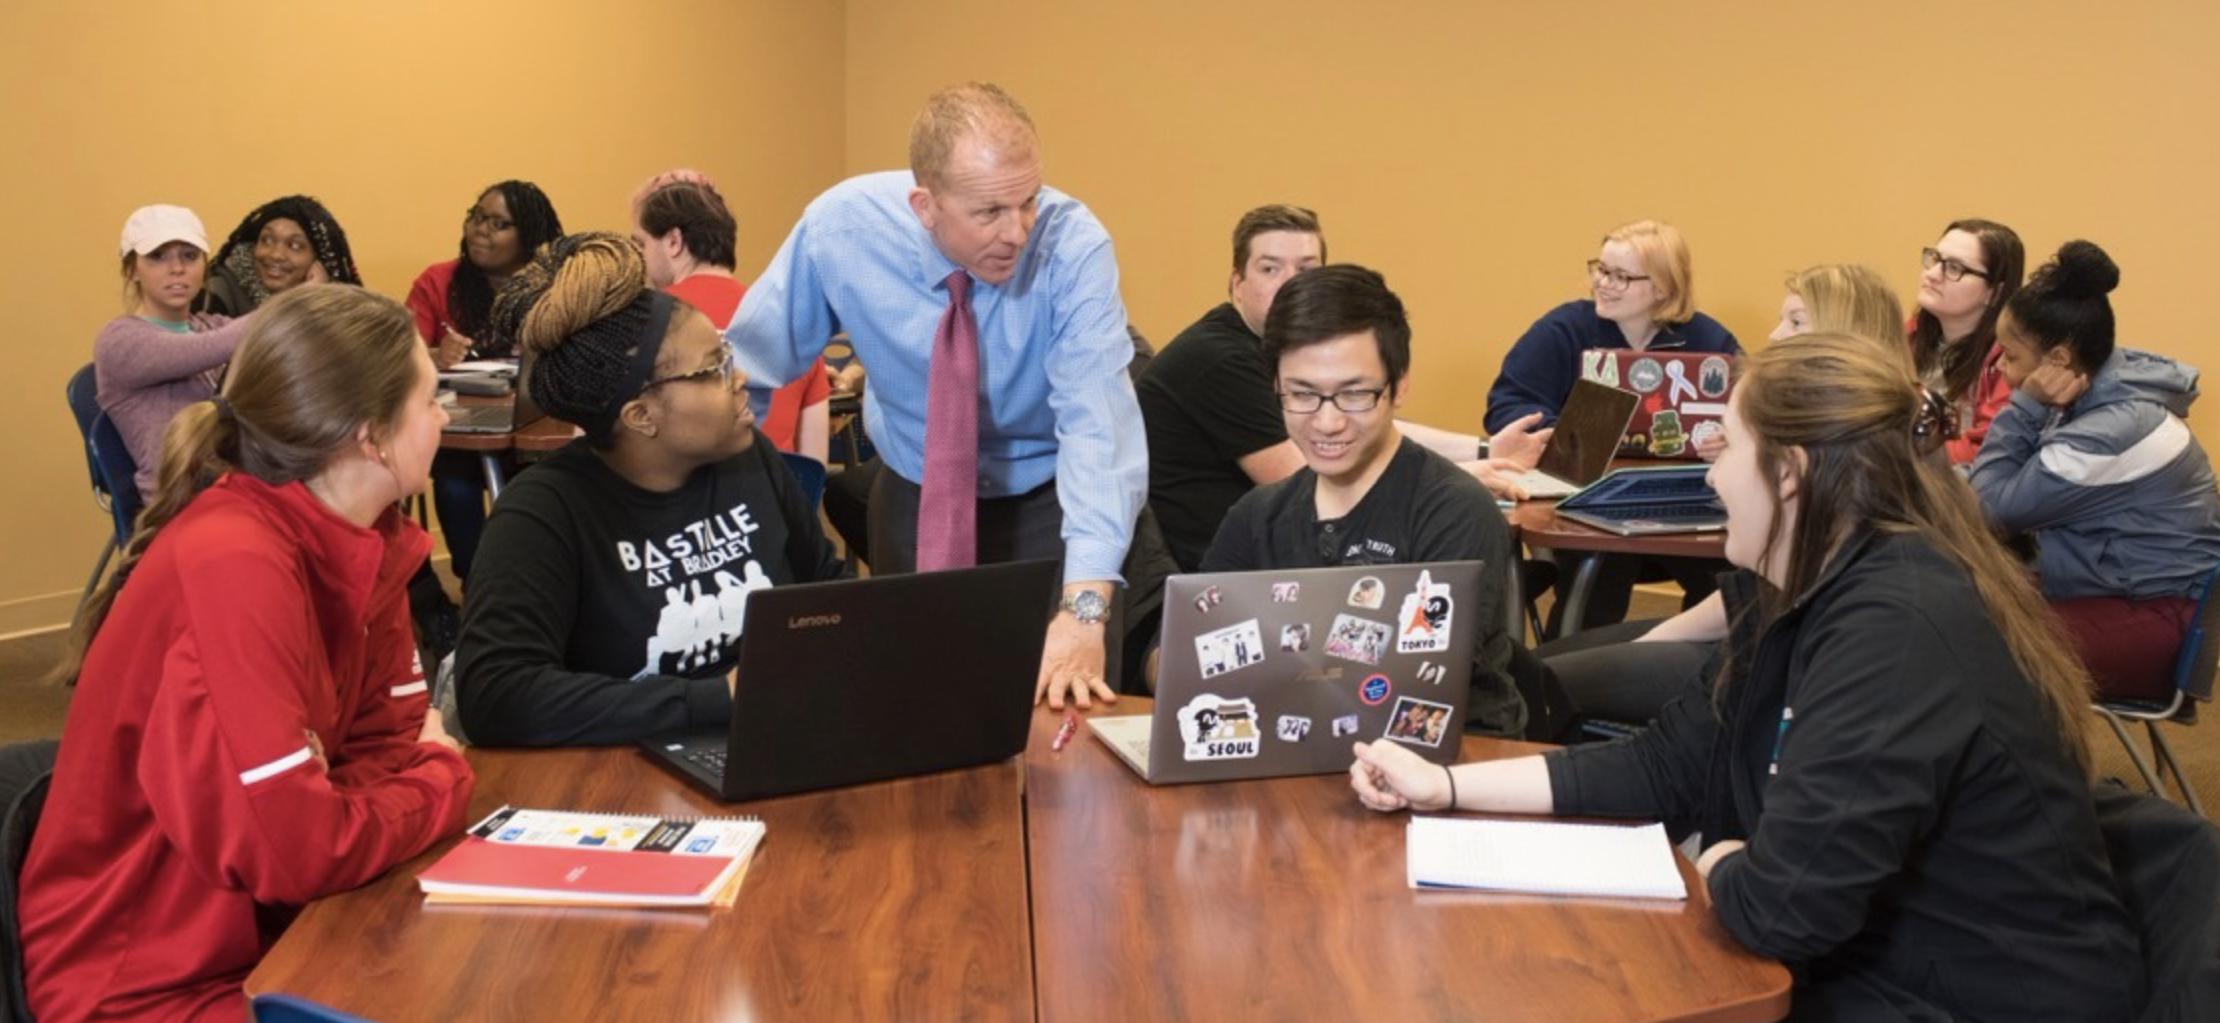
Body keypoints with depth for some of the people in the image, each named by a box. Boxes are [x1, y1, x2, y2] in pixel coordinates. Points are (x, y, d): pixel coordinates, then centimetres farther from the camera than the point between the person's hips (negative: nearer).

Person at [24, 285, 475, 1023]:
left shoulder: (365, 540, -2)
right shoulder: (233, 563, -26)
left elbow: (385, 744, 3)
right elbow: (292, 847, -29)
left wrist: (420, 771, -19)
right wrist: (441, 782, -13)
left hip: (268, 930, 7)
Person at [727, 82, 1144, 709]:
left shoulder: (1072, 245, -25)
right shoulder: (841, 228, -19)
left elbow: (1097, 422, -35)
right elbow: (745, 375, -7)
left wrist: (1085, 606, -46)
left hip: (1050, 504, -2)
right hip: (913, 500, 2)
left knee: (1071, 703, -4)